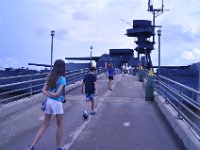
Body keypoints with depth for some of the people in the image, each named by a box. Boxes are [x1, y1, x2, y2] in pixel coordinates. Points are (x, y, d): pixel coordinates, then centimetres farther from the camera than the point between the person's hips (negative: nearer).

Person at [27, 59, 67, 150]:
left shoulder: (50, 77, 6)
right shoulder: (62, 79, -13)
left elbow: (44, 90, 1)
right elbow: (57, 94, -20)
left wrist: (49, 95, -10)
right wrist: (51, 93, -5)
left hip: (48, 101, 6)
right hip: (57, 103, -6)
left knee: (45, 125, 16)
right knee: (60, 125, 14)